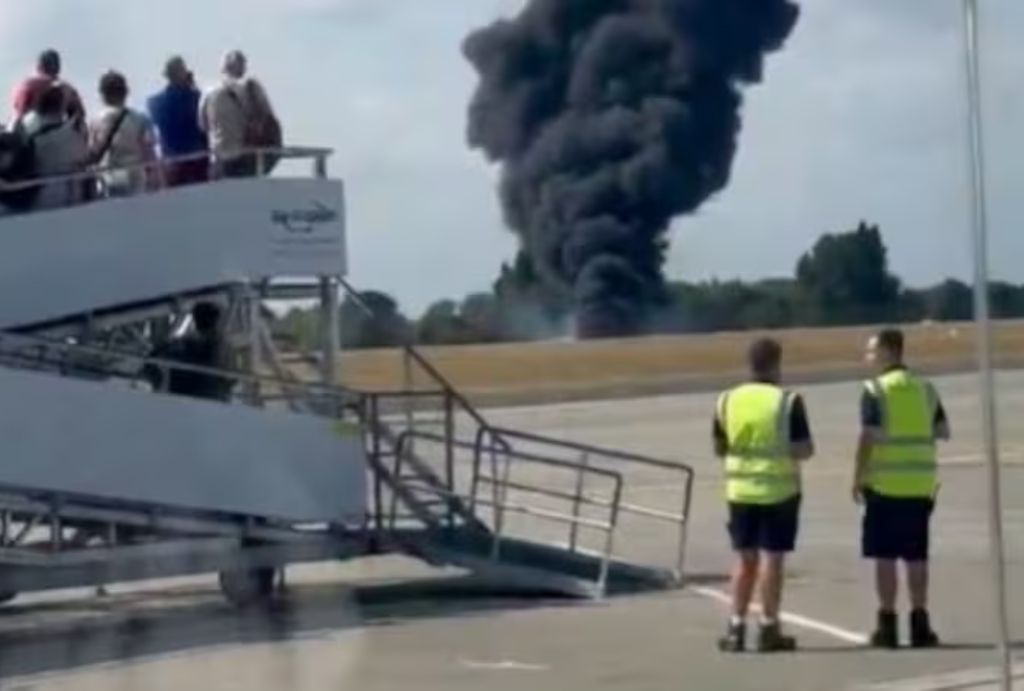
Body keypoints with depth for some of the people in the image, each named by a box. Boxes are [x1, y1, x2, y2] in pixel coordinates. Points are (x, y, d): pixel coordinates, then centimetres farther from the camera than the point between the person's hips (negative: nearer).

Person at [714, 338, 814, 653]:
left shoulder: (728, 400, 1)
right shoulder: (788, 401, -11)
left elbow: (719, 448, 8)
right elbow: (804, 450, -14)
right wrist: (783, 448, 7)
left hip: (741, 489, 4)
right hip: (779, 490, -4)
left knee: (745, 558, 12)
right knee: (772, 557, 2)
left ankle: (737, 627, 10)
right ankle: (769, 629, 6)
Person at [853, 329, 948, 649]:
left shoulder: (875, 390, -7)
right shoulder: (925, 388, 8)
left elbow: (868, 438, -13)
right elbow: (943, 431, 11)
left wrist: (858, 479, -7)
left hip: (885, 483, -4)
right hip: (920, 484, 4)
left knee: (885, 556, 1)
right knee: (916, 556, 10)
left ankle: (888, 625, 1)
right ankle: (920, 624, 11)